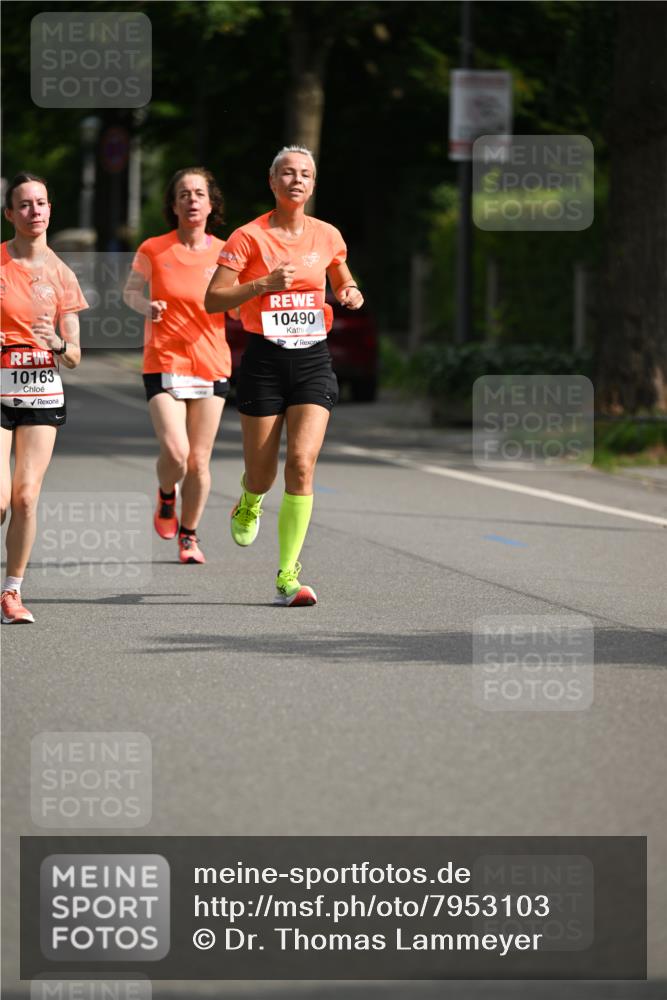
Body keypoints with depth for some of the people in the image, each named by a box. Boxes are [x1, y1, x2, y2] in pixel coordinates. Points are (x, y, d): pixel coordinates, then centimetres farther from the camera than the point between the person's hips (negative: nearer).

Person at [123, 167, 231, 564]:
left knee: (199, 461, 3)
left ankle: (189, 534, 23)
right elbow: (131, 290, 13)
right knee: (175, 452, -16)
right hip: (164, 364, -2)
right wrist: (147, 307, -8)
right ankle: (166, 496, 18)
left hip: (212, 364, 2)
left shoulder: (223, 253, 1)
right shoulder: (153, 250, -3)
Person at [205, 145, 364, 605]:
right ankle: (249, 505, 45)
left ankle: (288, 576, -10)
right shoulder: (249, 237, -5)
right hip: (265, 360, -2)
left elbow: (344, 281, 25)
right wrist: (264, 284, -21)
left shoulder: (328, 236, 6)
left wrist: (351, 293, 1)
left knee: (302, 464, -14)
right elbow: (213, 299, -9)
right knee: (262, 474, 4)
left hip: (313, 359, 2)